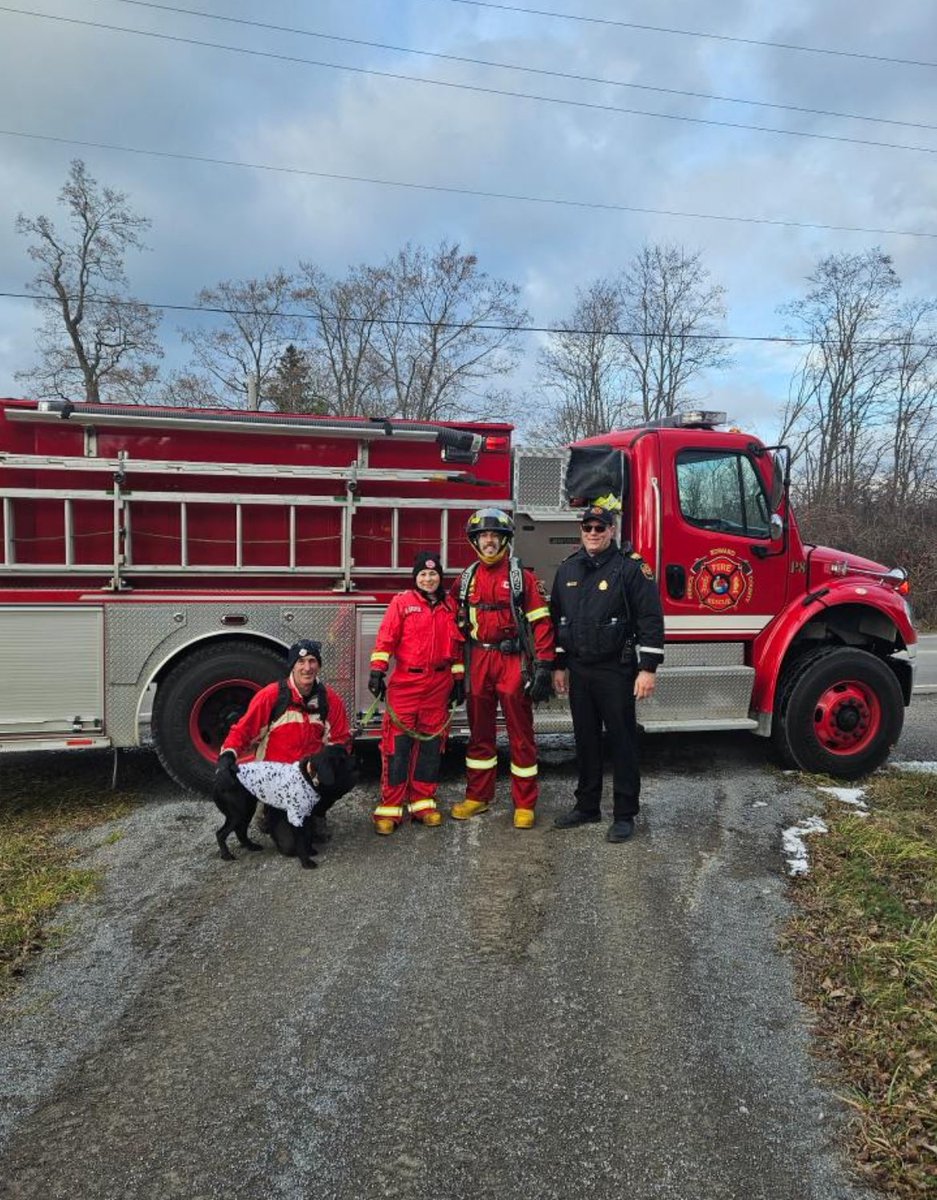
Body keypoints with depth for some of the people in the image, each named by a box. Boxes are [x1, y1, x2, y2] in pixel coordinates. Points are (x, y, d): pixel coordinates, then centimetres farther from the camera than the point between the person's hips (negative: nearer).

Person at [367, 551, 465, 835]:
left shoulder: (450, 606, 11)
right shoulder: (402, 602, -1)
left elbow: (456, 645, 14)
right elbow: (386, 638, -6)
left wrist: (458, 678, 12)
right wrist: (377, 671, -14)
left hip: (438, 685, 4)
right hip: (405, 684, -4)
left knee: (431, 743, 8)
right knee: (398, 743, -4)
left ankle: (423, 802, 19)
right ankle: (390, 806, 3)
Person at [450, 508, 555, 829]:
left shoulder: (522, 576, -3)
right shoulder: (466, 580, 9)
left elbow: (540, 623, -8)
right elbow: (458, 628, 13)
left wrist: (543, 667, -14)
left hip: (514, 662, -4)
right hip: (478, 663, 4)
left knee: (521, 735, 3)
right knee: (479, 733, 13)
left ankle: (525, 804, 13)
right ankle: (478, 796, 26)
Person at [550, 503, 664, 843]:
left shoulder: (631, 567, -7)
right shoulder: (568, 570, 10)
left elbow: (651, 619, -12)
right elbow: (557, 619, 16)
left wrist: (648, 669, -16)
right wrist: (559, 666, 14)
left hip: (616, 671, -5)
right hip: (579, 671, 5)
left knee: (622, 741, 3)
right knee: (585, 739, 13)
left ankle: (624, 814, 12)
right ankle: (587, 805, 26)